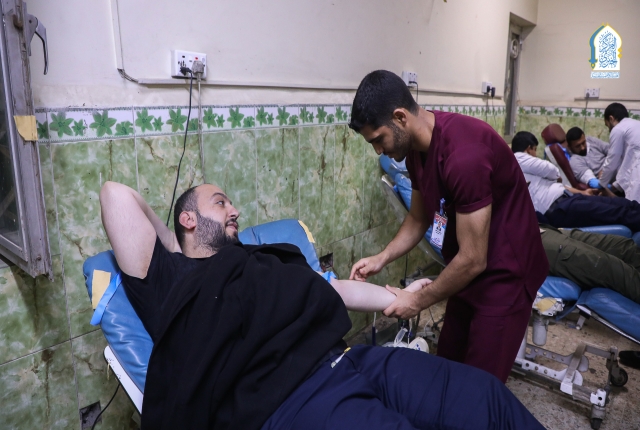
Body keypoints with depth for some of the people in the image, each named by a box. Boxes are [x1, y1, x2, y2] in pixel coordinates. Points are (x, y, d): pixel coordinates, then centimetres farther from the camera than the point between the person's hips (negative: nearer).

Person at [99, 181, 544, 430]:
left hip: (350, 359, 8)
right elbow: (117, 194, 1)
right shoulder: (170, 279, 7)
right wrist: (172, 246, 15)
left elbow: (333, 289, 28)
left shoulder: (264, 257, 26)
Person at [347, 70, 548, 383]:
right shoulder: (416, 146, -3)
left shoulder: (464, 153, -31)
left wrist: (419, 301, -14)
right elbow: (419, 218, 10)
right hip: (467, 271, 8)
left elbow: (473, 259, -26)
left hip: (504, 274, -8)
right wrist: (381, 259, -2)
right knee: (446, 364, 17)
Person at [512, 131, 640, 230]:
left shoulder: (521, 163, 28)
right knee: (621, 212, -16)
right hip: (557, 208, -10)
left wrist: (582, 192, 29)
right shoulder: (518, 159, -2)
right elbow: (552, 171, -5)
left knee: (626, 204, -1)